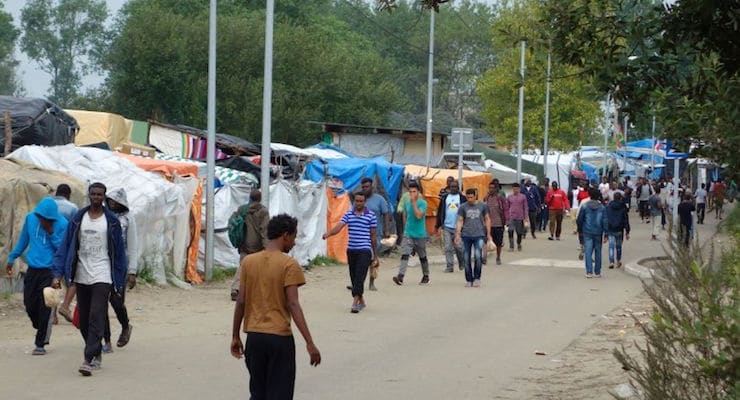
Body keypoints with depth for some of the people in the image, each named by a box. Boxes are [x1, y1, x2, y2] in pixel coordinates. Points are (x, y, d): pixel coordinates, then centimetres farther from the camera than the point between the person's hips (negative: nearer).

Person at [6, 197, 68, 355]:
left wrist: (51, 233, -22)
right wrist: (12, 258, 20)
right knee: (30, 305, 6)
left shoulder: (62, 224, -10)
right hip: (32, 269, 4)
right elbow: (23, 240, 16)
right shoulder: (30, 218, 2)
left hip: (50, 271, -4)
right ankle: (42, 332, 30)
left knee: (45, 308, -5)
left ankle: (41, 344, 4)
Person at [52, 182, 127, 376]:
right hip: (81, 277, 3)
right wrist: (58, 274, -4)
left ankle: (89, 359, -18)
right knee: (83, 320, 9)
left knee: (96, 318, -14)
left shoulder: (111, 221, 0)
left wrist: (119, 281, 1)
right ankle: (97, 354, 26)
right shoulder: (78, 219, 6)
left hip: (102, 277, -3)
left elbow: (119, 251, 3)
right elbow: (65, 246, 5)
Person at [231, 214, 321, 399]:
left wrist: (235, 337, 12)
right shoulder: (289, 264, -10)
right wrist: (310, 343, -17)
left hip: (254, 336, 5)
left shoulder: (248, 261, 4)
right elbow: (293, 305, -16)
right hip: (280, 337, -4)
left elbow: (241, 302, 4)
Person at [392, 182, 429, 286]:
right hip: (408, 234, 3)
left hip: (420, 235, -3)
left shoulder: (422, 203, -10)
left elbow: (418, 215, -24)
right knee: (404, 255, -14)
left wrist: (414, 202, -21)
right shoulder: (407, 203, 7)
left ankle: (426, 276, 30)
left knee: (422, 257, 12)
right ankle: (400, 276, -25)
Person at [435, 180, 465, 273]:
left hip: (458, 227, -2)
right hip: (447, 227, 2)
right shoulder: (444, 198, 11)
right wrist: (437, 225, 12)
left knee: (458, 247, -1)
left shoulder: (462, 198, 3)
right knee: (447, 248, -2)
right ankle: (450, 266, 2)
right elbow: (440, 212, 14)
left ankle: (462, 264, 22)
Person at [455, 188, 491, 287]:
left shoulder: (482, 206, 4)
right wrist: (457, 234, -3)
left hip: (479, 235, -1)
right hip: (466, 235, 1)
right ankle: (469, 280, 15)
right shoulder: (463, 207, 4)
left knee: (478, 256, -18)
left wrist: (488, 234, 9)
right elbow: (460, 221, 6)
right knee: (466, 258, 3)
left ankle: (477, 278, -3)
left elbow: (487, 220, 12)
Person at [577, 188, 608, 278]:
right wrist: (605, 235, 0)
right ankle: (597, 272, 15)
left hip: (587, 232, -1)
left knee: (588, 251, -1)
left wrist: (580, 230, 15)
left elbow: (580, 219, 1)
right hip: (598, 233, 1)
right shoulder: (602, 207, -2)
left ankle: (589, 272, -11)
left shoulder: (585, 206, -4)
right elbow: (604, 221, -3)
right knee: (598, 252, 11)